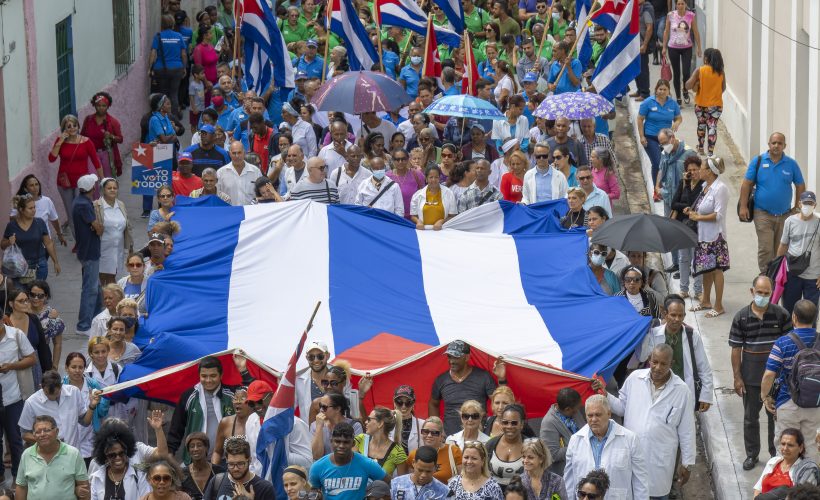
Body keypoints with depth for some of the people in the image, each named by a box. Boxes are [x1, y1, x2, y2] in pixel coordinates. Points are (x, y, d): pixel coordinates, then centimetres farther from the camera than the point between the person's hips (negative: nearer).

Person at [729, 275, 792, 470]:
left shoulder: (781, 315, -7)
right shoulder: (741, 317, -6)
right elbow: (736, 348, -2)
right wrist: (737, 377, -4)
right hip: (751, 377, 1)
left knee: (776, 415, 11)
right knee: (750, 417, 11)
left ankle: (776, 452, 27)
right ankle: (752, 454, 26)